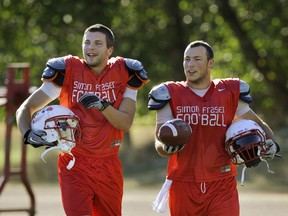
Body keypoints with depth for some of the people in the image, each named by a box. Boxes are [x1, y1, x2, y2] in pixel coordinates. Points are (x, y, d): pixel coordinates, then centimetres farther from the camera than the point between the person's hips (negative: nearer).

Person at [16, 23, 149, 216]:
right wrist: (28, 134, -24)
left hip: (108, 166, 3)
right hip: (74, 164, -2)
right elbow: (26, 108, -3)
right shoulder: (67, 71, -4)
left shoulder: (124, 73, 1)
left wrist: (102, 106, -24)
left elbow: (125, 123, -6)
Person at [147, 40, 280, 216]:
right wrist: (166, 148, -21)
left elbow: (258, 124, 17)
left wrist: (271, 143, -4)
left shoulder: (229, 93, 6)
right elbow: (159, 142, 3)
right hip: (183, 186, 1)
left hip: (221, 186, -1)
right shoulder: (170, 95, 5)